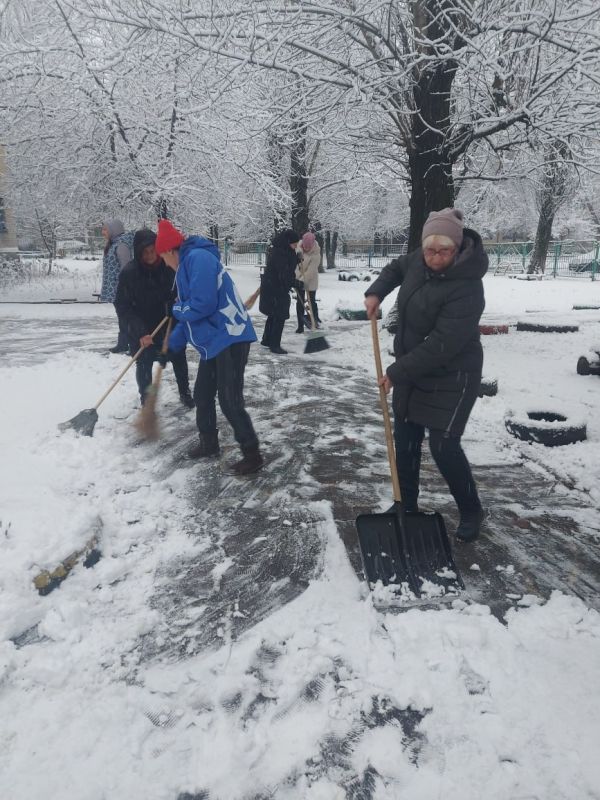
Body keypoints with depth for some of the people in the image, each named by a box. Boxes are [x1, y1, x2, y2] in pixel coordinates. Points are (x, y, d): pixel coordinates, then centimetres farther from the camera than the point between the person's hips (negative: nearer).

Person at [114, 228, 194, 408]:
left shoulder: (169, 265, -14)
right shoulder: (129, 272, -19)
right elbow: (122, 306, -18)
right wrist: (141, 332, -27)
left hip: (170, 324, 2)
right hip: (141, 329, -2)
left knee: (179, 358, 14)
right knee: (144, 364, 4)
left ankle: (185, 393, 35)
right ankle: (146, 400, 23)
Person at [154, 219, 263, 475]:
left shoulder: (198, 258, -14)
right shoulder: (188, 264, 19)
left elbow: (202, 305, -24)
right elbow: (190, 315, 24)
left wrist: (177, 309, -3)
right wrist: (170, 347, 25)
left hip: (230, 339, -10)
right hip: (212, 342, 10)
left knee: (230, 401, -8)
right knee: (202, 395, 17)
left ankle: (252, 454, 4)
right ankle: (208, 443, 34)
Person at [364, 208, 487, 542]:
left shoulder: (466, 288, -27)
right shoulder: (421, 260, -4)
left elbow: (443, 345, -29)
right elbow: (397, 267, 20)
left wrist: (397, 372, -24)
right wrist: (376, 292, 2)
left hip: (451, 376, -8)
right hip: (413, 369, 8)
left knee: (443, 446, -6)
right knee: (405, 439, 11)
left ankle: (472, 511, 17)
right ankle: (406, 505, 27)